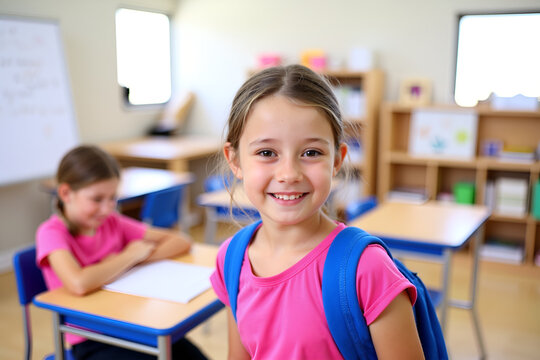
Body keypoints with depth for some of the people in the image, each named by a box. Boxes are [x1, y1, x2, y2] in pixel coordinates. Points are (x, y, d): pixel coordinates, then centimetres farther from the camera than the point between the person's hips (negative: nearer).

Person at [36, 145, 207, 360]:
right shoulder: (52, 232, -10)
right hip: (92, 342, -5)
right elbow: (79, 284, -31)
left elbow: (181, 242, 2)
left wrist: (139, 258, -15)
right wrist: (130, 256, -16)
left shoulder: (113, 223, 5)